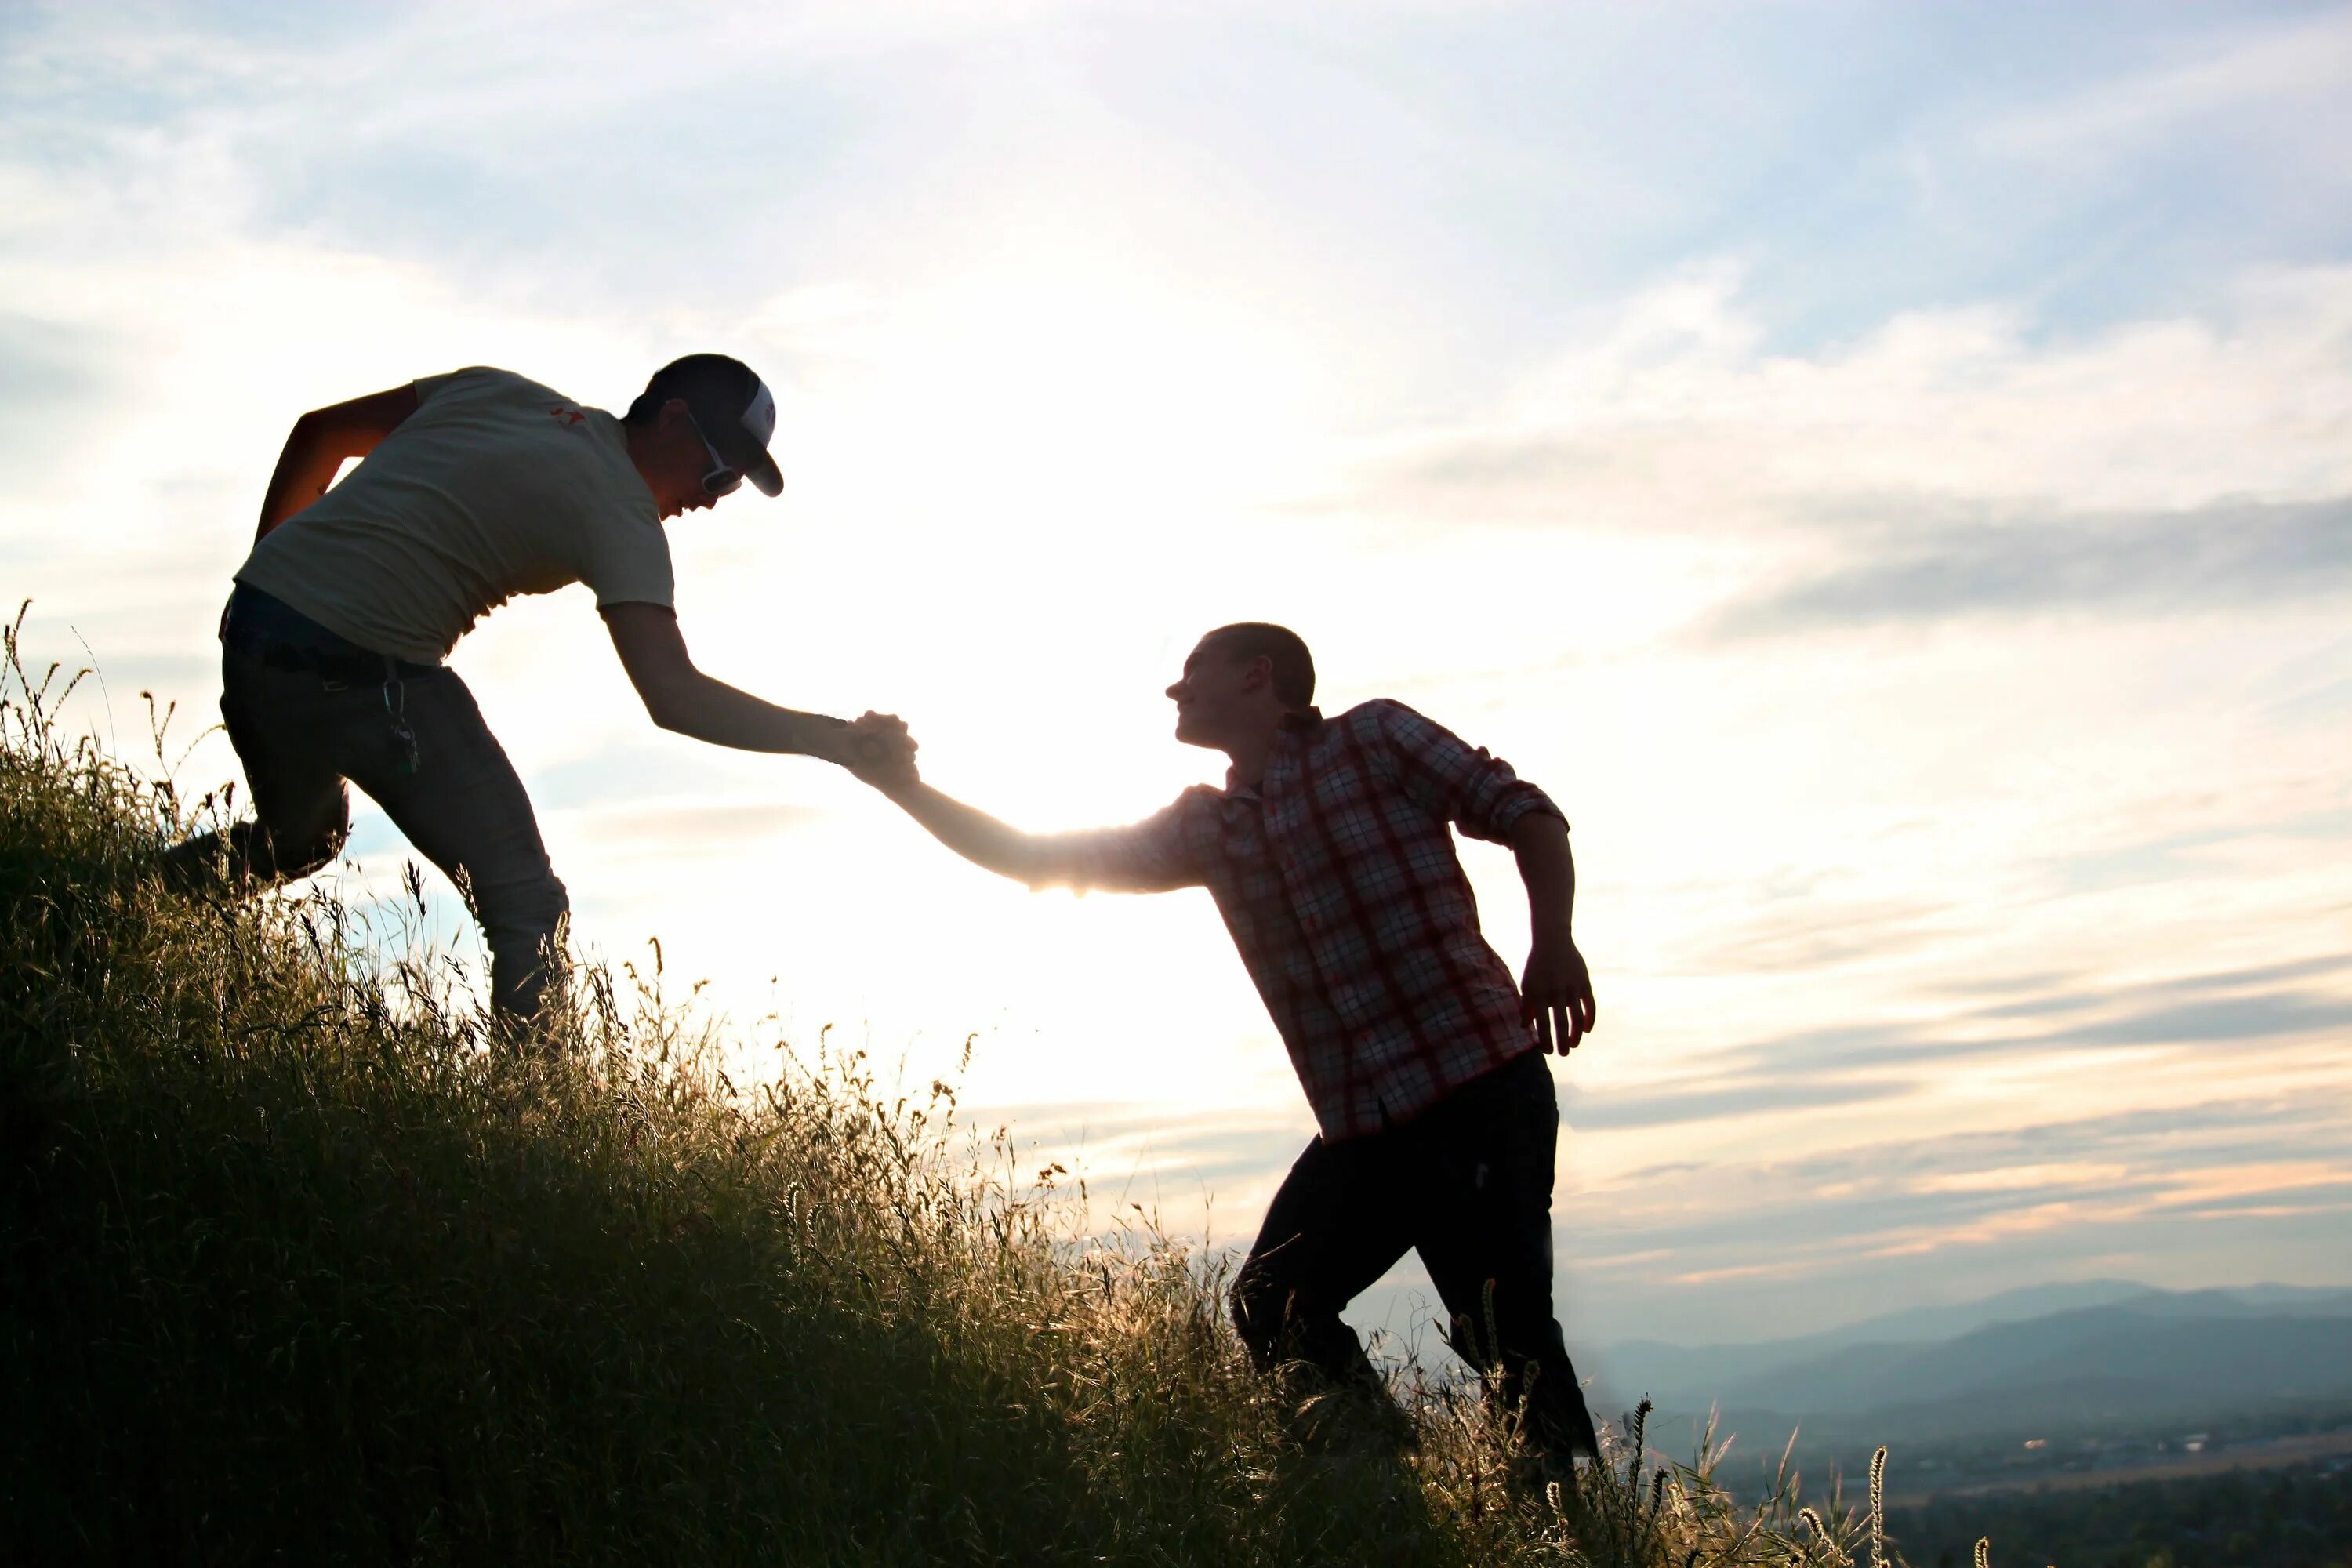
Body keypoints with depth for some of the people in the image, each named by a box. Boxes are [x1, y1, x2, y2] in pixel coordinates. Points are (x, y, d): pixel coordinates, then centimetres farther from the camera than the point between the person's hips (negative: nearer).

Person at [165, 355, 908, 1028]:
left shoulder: (493, 388, 15)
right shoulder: (619, 509, -6)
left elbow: (317, 432, 19)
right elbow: (674, 696, -18)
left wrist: (267, 576, 26)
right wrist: (836, 739, -15)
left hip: (251, 620, 8)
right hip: (363, 671, -8)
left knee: (299, 839, 34)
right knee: (526, 906, -3)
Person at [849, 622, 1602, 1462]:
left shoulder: (1373, 738, 2)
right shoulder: (1206, 828, 17)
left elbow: (1525, 813, -2)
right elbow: (1038, 857, 19)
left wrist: (1553, 942, -18)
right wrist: (907, 789, 12)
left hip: (1477, 1084, -7)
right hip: (1361, 1125, 7)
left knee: (1504, 1329, -14)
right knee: (1272, 1310, 1)